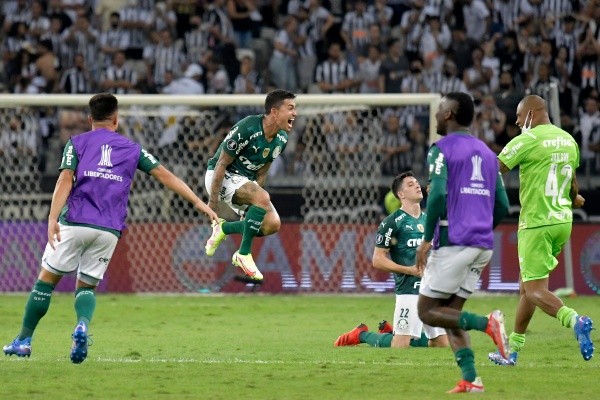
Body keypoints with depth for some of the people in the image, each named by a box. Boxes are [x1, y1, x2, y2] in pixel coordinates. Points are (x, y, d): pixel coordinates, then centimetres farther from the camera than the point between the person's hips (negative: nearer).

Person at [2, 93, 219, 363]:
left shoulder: (77, 143, 10)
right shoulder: (132, 149, 16)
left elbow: (65, 180, -4)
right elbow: (165, 176, 13)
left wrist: (52, 219, -13)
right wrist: (198, 202, 16)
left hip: (75, 222, -2)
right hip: (109, 230, 2)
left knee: (47, 279, 9)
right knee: (87, 285, 11)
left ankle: (24, 340, 11)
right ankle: (82, 326, -20)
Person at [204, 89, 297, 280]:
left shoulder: (281, 139, -1)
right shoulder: (246, 129, -26)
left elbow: (261, 173, 9)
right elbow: (222, 164, -20)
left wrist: (251, 208, 8)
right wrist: (213, 201, -18)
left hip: (247, 180, 8)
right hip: (220, 176, -8)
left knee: (272, 224, -10)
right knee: (263, 198, -32)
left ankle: (223, 228, 13)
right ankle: (244, 254, -18)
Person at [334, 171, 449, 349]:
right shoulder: (392, 223, -7)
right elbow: (378, 260, -9)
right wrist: (411, 270, -14)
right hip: (409, 291, -7)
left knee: (442, 344, 6)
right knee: (400, 346, -13)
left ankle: (390, 331, 25)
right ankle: (362, 335, 15)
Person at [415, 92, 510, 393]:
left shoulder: (441, 149, -6)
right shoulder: (487, 153, 15)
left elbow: (438, 194, -19)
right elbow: (502, 206, 15)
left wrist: (427, 239, -12)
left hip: (452, 242, -7)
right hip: (483, 245, 7)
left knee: (427, 312, 3)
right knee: (450, 312, 13)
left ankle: (486, 323, -18)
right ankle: (470, 379, -2)